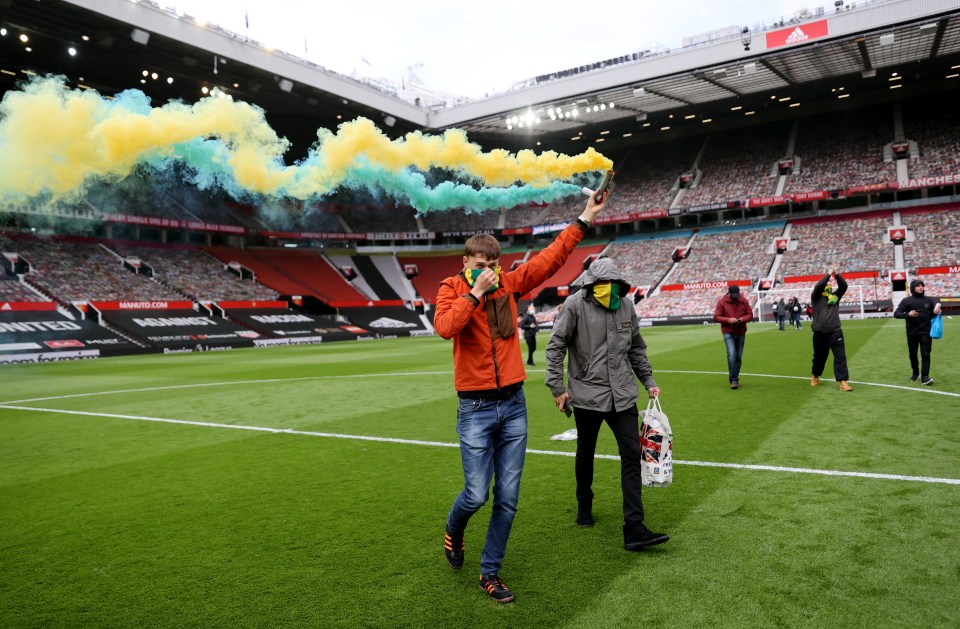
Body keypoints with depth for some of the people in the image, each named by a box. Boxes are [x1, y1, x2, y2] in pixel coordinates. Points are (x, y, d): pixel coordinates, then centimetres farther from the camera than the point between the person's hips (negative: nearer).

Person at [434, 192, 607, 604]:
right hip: (475, 408, -4)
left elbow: (550, 259, 9)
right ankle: (453, 532, 33)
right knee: (476, 494, -2)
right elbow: (445, 327, -24)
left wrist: (583, 220, 9)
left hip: (513, 405, 4)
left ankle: (490, 572, 24)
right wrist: (474, 291, -19)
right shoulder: (452, 289, -4)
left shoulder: (509, 284, 6)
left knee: (508, 498, 6)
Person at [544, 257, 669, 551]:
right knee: (585, 454, 14)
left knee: (632, 455, -4)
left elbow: (636, 348, 17)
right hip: (587, 393, -3)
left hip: (623, 395, 4)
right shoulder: (576, 304, -9)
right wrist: (557, 387, -8)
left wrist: (649, 381, 13)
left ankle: (634, 529, -1)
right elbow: (556, 346, -6)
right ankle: (584, 506, 41)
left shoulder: (625, 306, 5)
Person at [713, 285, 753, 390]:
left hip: (741, 333, 3)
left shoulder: (744, 301, 3)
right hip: (728, 333, -3)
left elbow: (750, 315, 6)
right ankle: (733, 380, -16)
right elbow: (716, 317, -5)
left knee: (738, 357, 9)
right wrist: (729, 320, -20)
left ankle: (735, 379, 23)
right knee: (731, 354, -19)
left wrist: (742, 319, -15)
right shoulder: (722, 302, -5)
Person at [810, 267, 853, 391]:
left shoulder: (835, 296, 11)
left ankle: (843, 382, -10)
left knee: (840, 356, -8)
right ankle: (815, 376, 37)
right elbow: (818, 286, -16)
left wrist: (837, 274, -12)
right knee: (819, 357, 13)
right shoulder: (816, 297, 2)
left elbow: (844, 286, -1)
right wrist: (828, 274, -12)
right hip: (820, 333, -2)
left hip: (835, 332, 2)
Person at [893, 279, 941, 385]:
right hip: (912, 333, 0)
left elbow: (933, 315, 15)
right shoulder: (907, 300, 0)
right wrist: (908, 314, -22)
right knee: (913, 354, 11)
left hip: (926, 332, 0)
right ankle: (916, 373, 30)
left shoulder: (929, 300, 6)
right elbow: (896, 314, -5)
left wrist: (936, 312, -8)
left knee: (925, 355, -7)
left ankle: (925, 377, -9)